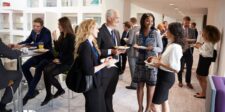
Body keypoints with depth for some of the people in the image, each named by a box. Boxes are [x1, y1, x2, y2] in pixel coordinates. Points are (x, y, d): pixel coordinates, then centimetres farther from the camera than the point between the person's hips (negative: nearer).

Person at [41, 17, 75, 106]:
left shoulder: (71, 37, -12)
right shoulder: (62, 36, 11)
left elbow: (70, 53, -14)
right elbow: (58, 49, 14)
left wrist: (60, 60, -14)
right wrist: (55, 39, 3)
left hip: (67, 62, -7)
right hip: (60, 60, 7)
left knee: (50, 74, -21)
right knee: (46, 70, -17)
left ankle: (60, 90, 5)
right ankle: (48, 95, -9)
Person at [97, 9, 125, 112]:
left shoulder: (116, 32, 12)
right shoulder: (100, 32, -14)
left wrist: (120, 50, -3)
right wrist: (110, 51, -25)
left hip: (115, 68, 8)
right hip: (105, 69, -7)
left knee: (109, 93, 21)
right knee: (101, 94, 8)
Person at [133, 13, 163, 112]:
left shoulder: (156, 33, -6)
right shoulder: (138, 34, 4)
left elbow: (160, 48, -2)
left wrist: (153, 48, -21)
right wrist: (136, 47, -8)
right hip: (140, 62, 3)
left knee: (150, 86, 7)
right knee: (140, 85, 7)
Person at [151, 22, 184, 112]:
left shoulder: (175, 47, -23)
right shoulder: (171, 44, 8)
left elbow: (176, 69, -28)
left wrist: (160, 63, -21)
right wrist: (158, 59, 5)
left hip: (166, 77, -10)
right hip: (164, 75, 10)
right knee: (164, 101, 22)